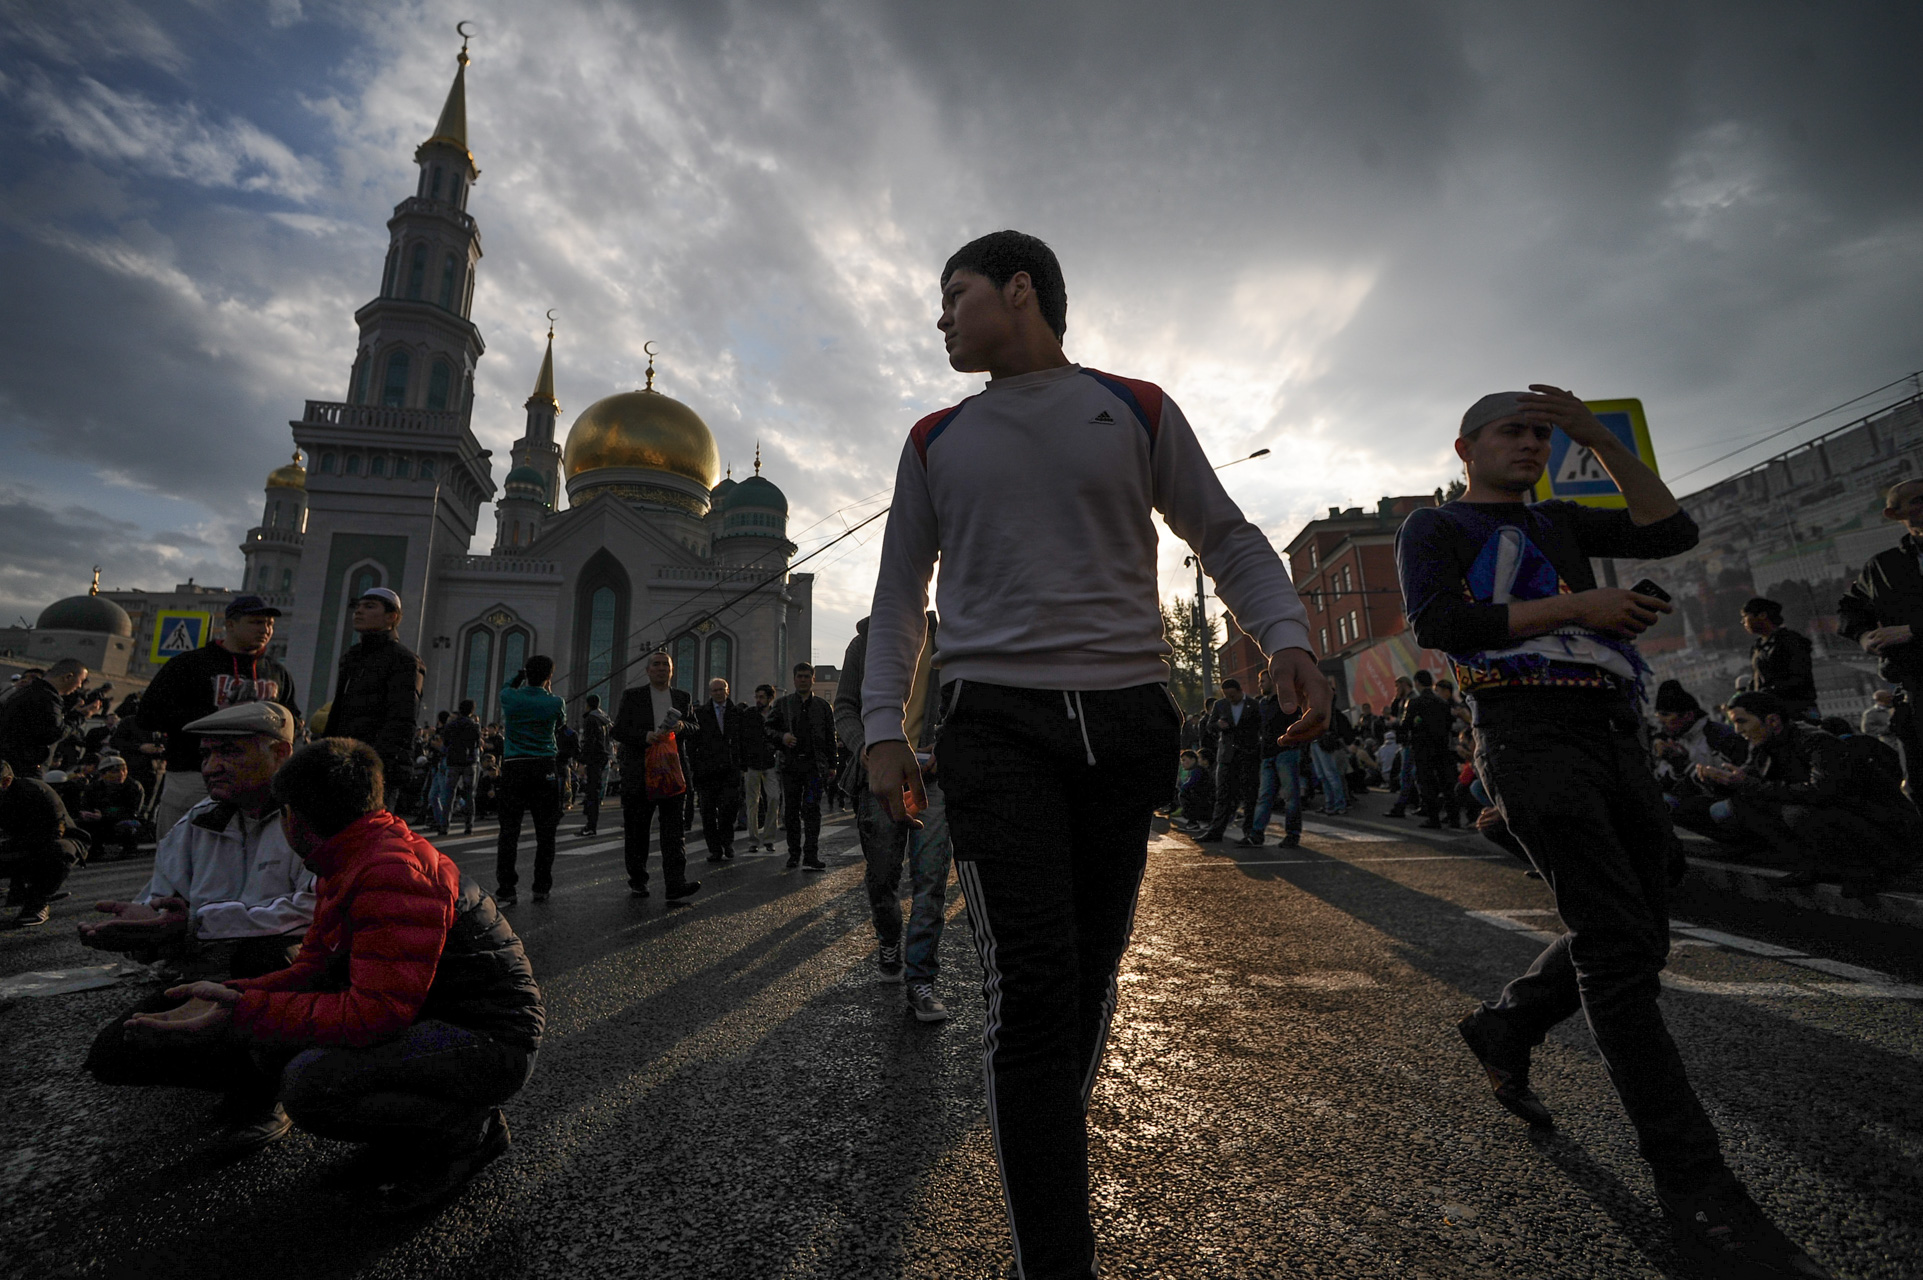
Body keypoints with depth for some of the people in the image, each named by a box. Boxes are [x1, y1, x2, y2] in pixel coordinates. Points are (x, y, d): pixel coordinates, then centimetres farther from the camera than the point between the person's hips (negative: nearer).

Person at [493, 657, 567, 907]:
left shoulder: (510, 697, 0)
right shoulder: (554, 703, -3)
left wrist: (521, 674, 32)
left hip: (514, 767, 1)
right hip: (544, 768, -1)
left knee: (509, 831, 3)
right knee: (545, 832, 7)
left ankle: (505, 891, 0)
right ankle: (541, 888, 12)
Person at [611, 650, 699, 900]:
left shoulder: (683, 697, 14)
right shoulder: (632, 696, 6)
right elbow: (617, 731, 1)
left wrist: (682, 726, -8)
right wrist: (645, 736, -16)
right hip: (638, 774, -1)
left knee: (673, 828, -7)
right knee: (636, 831, 7)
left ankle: (675, 883, -11)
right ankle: (637, 882, 21)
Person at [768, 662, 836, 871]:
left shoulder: (823, 706, 12)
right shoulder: (782, 703, 11)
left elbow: (830, 738, 14)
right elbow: (768, 728, 9)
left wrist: (831, 766, 9)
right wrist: (782, 737, -11)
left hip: (814, 764, -1)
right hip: (790, 763, 1)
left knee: (811, 808, -10)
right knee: (791, 811, 5)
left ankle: (810, 856, -10)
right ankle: (794, 855, 16)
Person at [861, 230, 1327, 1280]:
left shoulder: (1137, 411, 13)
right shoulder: (937, 440, 16)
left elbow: (1229, 541, 13)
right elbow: (898, 595, 16)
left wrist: (1287, 636, -6)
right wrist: (882, 728, 5)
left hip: (1129, 722, 1)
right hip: (998, 725, 0)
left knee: (1091, 979, 9)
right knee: (1033, 986, -10)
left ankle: (1044, 1139, 33)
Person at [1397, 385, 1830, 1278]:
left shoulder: (1560, 522, 25)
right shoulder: (1434, 527, 5)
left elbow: (1672, 531, 12)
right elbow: (1435, 622, -11)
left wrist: (1601, 438, 11)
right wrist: (1576, 607, -13)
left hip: (1613, 733, 7)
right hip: (1529, 733, -7)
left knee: (1635, 940, 11)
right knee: (1615, 942, -12)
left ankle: (1503, 1028, 31)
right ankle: (1693, 1187, -5)